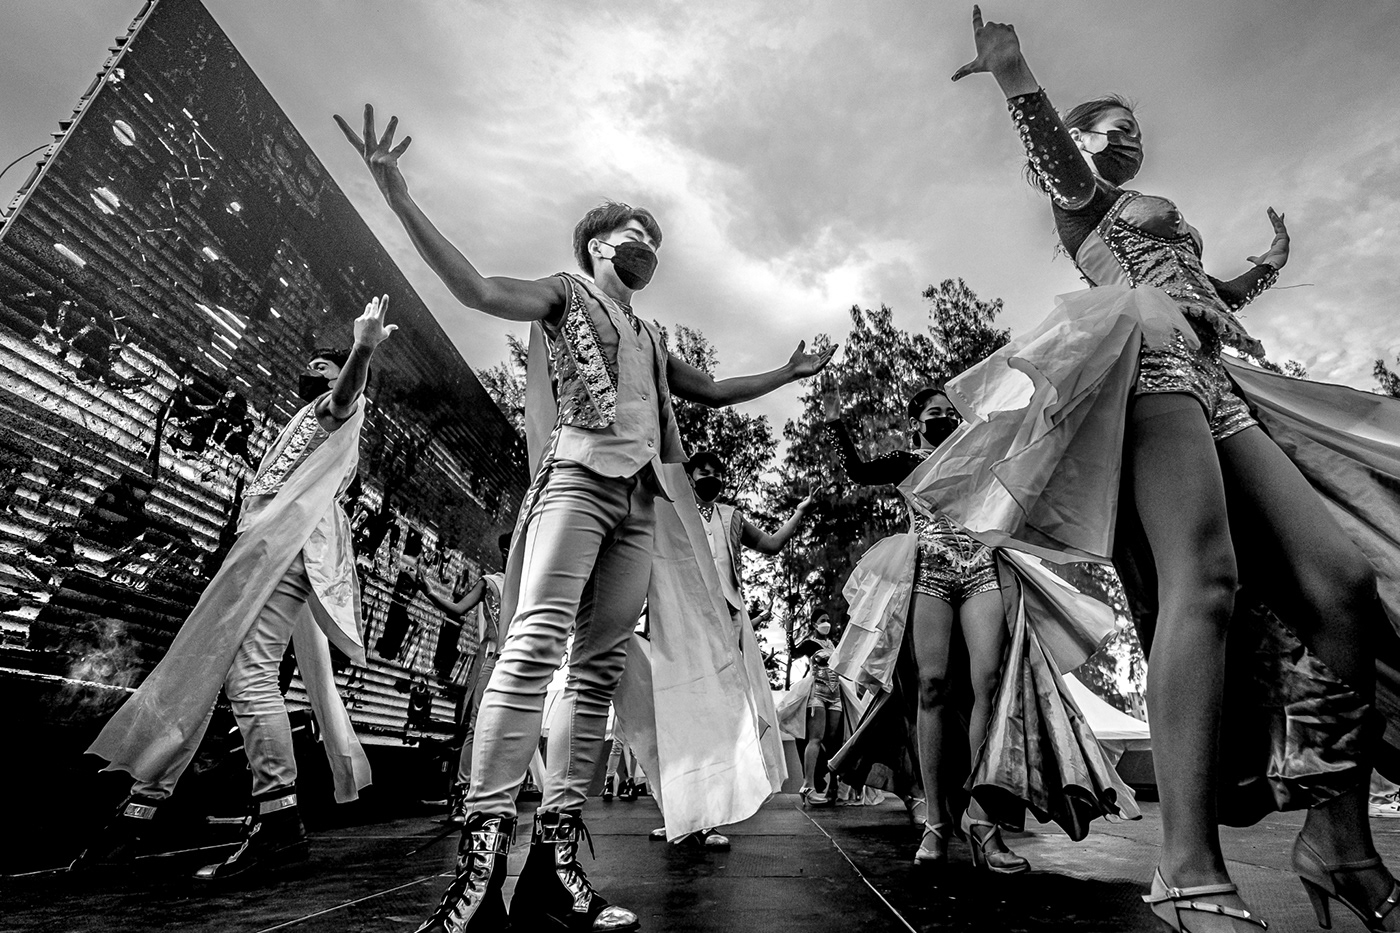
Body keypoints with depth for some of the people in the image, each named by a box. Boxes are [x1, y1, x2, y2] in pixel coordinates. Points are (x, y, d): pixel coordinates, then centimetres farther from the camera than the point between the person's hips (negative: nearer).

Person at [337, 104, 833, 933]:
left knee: (601, 667, -4)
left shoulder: (651, 338, 32)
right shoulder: (565, 295, 16)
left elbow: (713, 391, 39)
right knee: (535, 645, -20)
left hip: (640, 500, 6)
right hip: (579, 478, -6)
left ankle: (557, 853, -2)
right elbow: (475, 288, 0)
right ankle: (485, 847, -16)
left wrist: (791, 373, 44)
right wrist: (399, 197, -10)